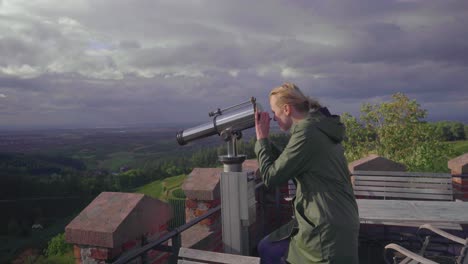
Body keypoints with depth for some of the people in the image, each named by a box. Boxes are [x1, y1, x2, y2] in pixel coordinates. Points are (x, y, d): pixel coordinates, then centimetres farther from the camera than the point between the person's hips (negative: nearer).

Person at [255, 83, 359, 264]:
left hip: (329, 229, -10)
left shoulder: (307, 133, -21)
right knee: (266, 249, 18)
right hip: (323, 222, 10)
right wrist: (265, 140, 9)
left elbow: (271, 177, -16)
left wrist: (261, 138, -6)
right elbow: (284, 165, 17)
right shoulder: (319, 128, 10)